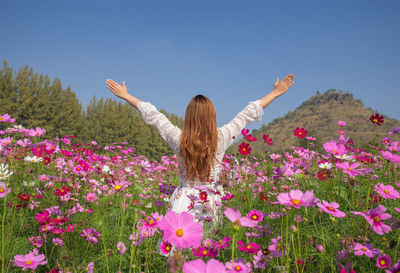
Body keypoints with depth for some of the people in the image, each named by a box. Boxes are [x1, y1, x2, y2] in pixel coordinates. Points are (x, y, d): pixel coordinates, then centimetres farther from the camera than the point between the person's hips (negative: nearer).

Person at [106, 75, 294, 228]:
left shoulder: (178, 139, -6)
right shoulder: (221, 138, -6)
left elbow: (154, 115, 5)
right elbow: (247, 115, 3)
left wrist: (125, 96, 19)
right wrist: (275, 94, 16)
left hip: (182, 203, 0)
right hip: (210, 204, 0)